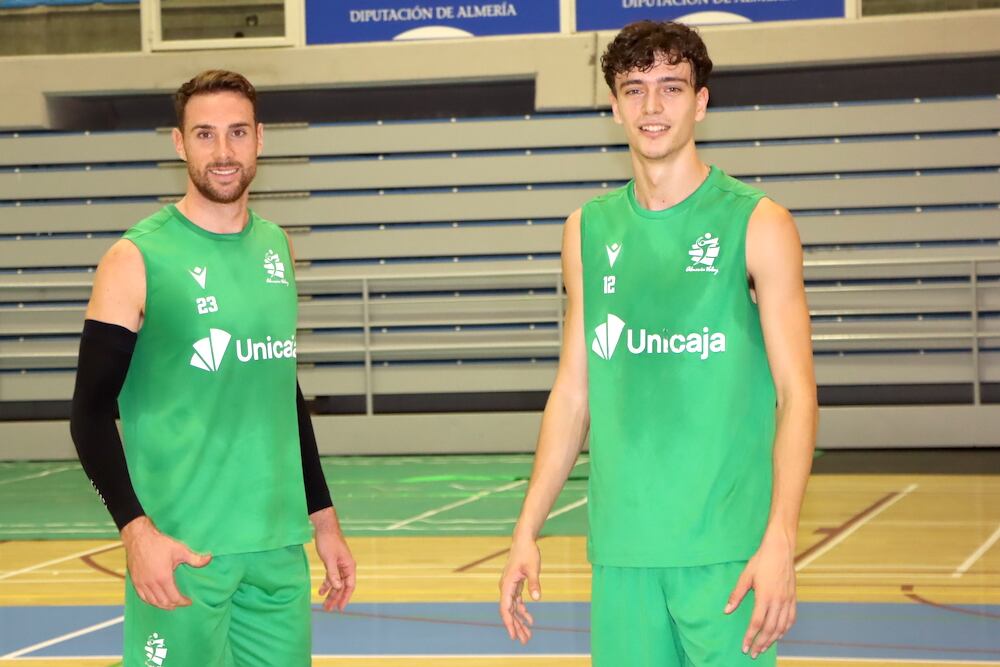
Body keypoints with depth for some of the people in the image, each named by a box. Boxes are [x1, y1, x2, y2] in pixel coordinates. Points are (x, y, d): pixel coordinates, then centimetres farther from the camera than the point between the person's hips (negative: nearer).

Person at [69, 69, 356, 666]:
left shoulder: (276, 247, 10)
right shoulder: (138, 259, -7)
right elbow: (92, 412, -8)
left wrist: (324, 518, 18)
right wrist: (137, 530, -20)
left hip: (278, 546, 5)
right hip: (185, 551, -5)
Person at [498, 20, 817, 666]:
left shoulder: (758, 224, -1)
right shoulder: (589, 230, 10)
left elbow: (796, 392, -5)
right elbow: (573, 393, 14)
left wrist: (780, 541, -17)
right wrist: (527, 531, 7)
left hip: (725, 547, -3)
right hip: (620, 547, 3)